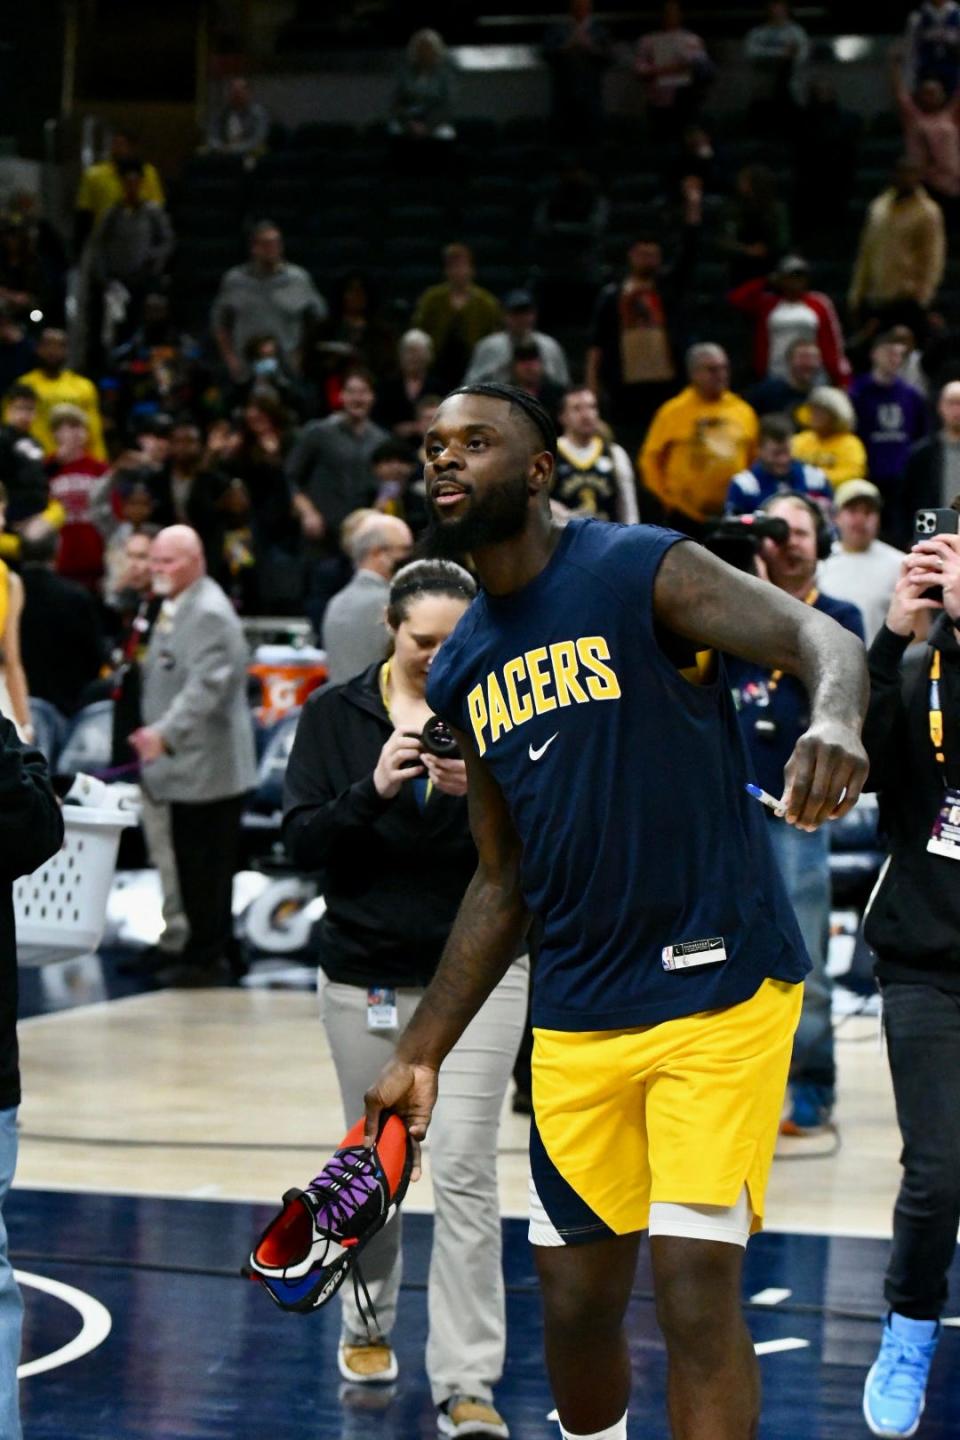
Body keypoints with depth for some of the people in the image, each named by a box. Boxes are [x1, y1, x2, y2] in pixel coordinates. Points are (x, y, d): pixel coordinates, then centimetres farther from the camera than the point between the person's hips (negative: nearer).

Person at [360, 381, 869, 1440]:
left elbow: (820, 640, -22)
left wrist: (835, 722, -46)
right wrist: (421, 1055, 17)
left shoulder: (643, 572, -7)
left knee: (695, 1291, -13)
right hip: (574, 1021, 6)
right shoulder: (462, 674, 13)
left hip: (718, 986, -6)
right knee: (576, 1303, 9)